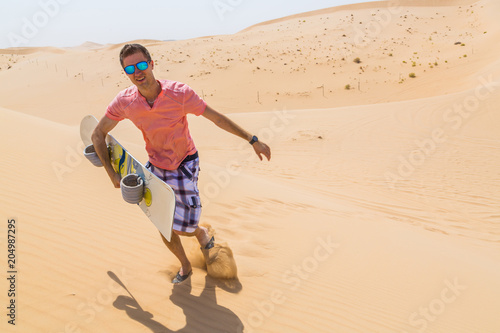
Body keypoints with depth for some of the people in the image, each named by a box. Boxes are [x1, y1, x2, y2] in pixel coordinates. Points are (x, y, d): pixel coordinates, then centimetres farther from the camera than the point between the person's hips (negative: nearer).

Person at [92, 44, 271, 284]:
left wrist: (253, 140, -14)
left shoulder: (179, 93, -24)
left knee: (181, 228, -5)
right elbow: (98, 134, -2)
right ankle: (185, 266, 36)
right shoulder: (124, 102, -15)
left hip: (184, 165, -3)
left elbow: (217, 117, -15)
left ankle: (200, 232, 33)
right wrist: (112, 174, -5)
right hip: (155, 167, 3)